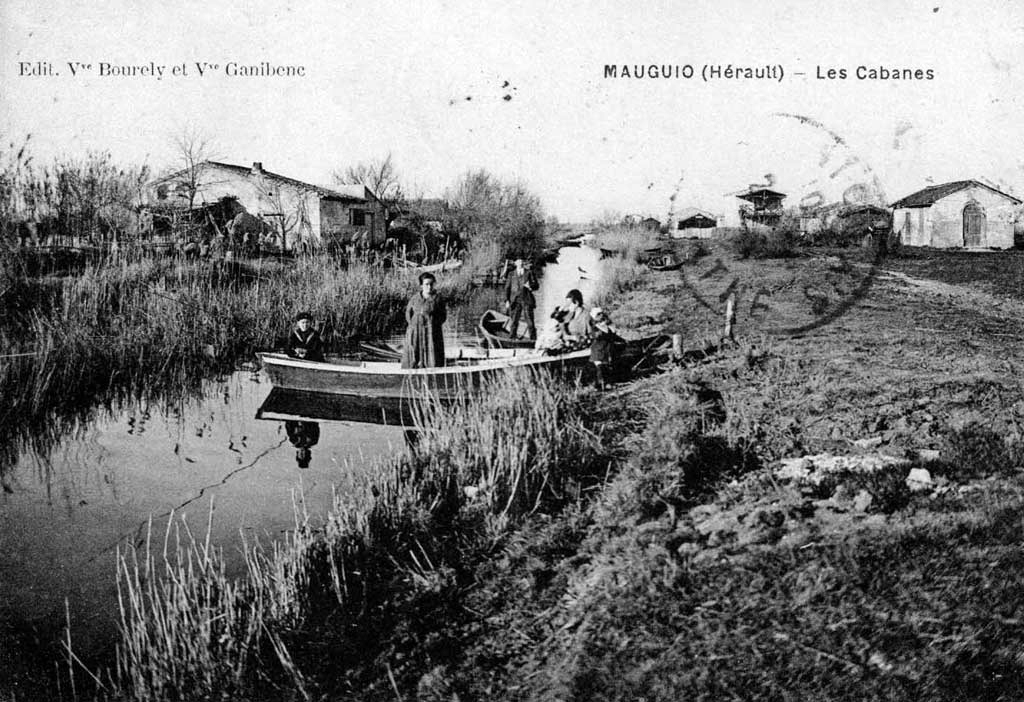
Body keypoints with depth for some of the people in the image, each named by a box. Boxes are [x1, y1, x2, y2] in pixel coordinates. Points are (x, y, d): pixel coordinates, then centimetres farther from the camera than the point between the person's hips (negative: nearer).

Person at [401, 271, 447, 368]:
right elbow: (408, 312, 16)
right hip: (415, 332, 2)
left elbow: (443, 316, 3)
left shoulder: (438, 298, 0)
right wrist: (412, 324, 3)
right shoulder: (415, 298, 6)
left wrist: (432, 325, -6)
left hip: (432, 332, -2)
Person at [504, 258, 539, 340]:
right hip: (515, 301, 1)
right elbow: (507, 288, 13)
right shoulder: (511, 274, 16)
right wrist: (507, 300, 1)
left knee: (530, 321, -6)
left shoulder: (529, 273, 12)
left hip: (527, 300, -1)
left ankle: (533, 339, -5)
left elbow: (536, 286, 7)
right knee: (513, 322, -4)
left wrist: (530, 286, -15)